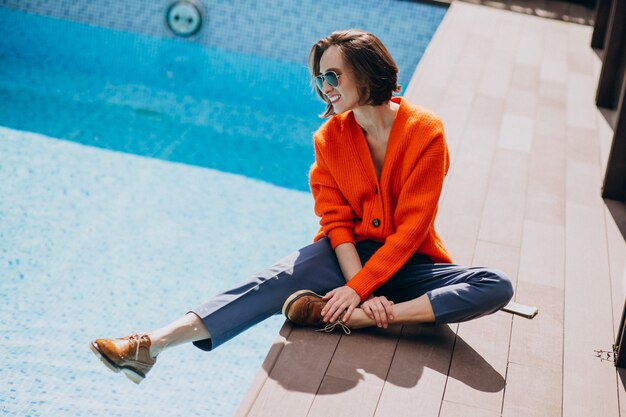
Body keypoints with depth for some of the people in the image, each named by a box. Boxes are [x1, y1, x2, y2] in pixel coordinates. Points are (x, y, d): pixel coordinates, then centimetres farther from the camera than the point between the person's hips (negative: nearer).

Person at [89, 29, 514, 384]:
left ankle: (351, 319, -39)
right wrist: (363, 290, -21)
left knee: (497, 286, -27)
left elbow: (410, 229, -17)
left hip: (407, 261, -1)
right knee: (280, 279, -26)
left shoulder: (425, 132, -13)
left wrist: (358, 290, -25)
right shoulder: (330, 137, -2)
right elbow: (337, 221, -5)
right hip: (348, 254, 2)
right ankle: (152, 345, -39)